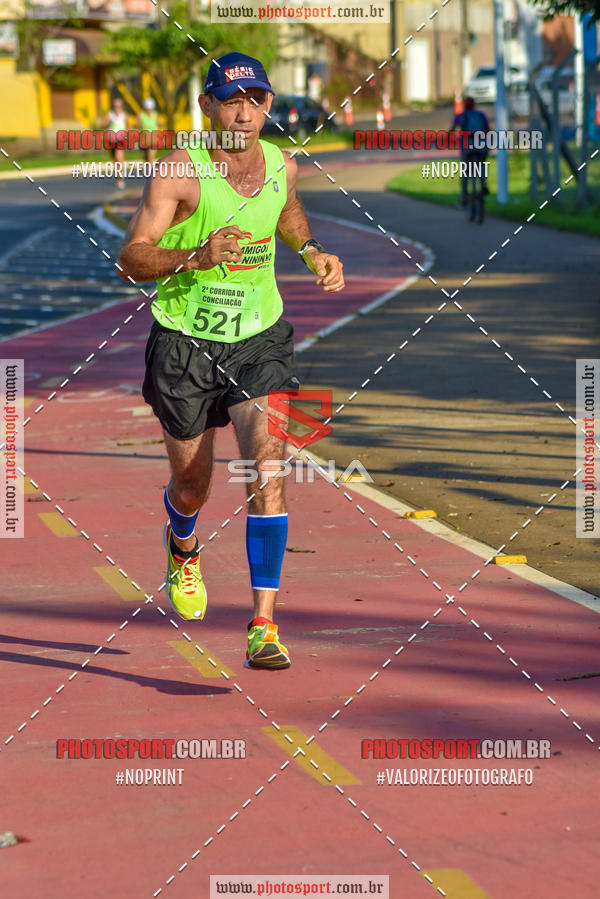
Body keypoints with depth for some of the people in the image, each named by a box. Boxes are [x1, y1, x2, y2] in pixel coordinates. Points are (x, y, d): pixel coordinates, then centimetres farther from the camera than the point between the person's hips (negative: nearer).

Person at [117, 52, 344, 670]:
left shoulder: (281, 166, 1)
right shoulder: (179, 170, -14)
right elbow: (130, 259, -18)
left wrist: (315, 254, 10)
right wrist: (197, 257, -33)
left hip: (258, 341, 2)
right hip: (185, 345, -2)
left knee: (268, 469, -18)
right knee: (191, 489, 12)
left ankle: (263, 624, -17)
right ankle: (182, 549, 51)